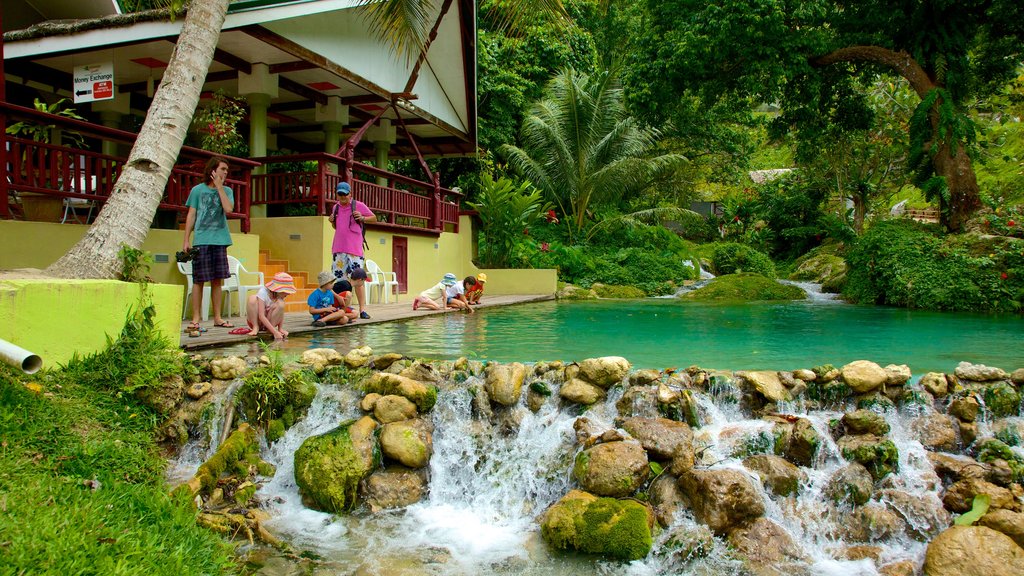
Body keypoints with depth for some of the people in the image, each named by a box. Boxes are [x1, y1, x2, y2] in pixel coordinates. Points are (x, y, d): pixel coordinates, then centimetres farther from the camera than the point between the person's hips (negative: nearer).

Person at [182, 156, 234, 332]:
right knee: (199, 280, -2)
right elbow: (191, 216, 6)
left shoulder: (227, 191, 11)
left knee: (217, 280, 6)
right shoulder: (198, 190, 6)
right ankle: (195, 319, 2)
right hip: (201, 241, -2)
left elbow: (228, 209, -8)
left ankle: (217, 318, 13)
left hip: (220, 240, 3)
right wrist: (186, 240, 0)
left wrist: (219, 186, -4)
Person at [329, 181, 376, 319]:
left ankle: (362, 309, -6)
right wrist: (332, 221, 4)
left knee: (358, 279, -9)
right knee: (339, 279, 5)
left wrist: (362, 218, -13)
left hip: (354, 248, -5)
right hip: (338, 248, 5)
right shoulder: (336, 207, 15)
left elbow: (374, 218, 5)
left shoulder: (358, 205, 0)